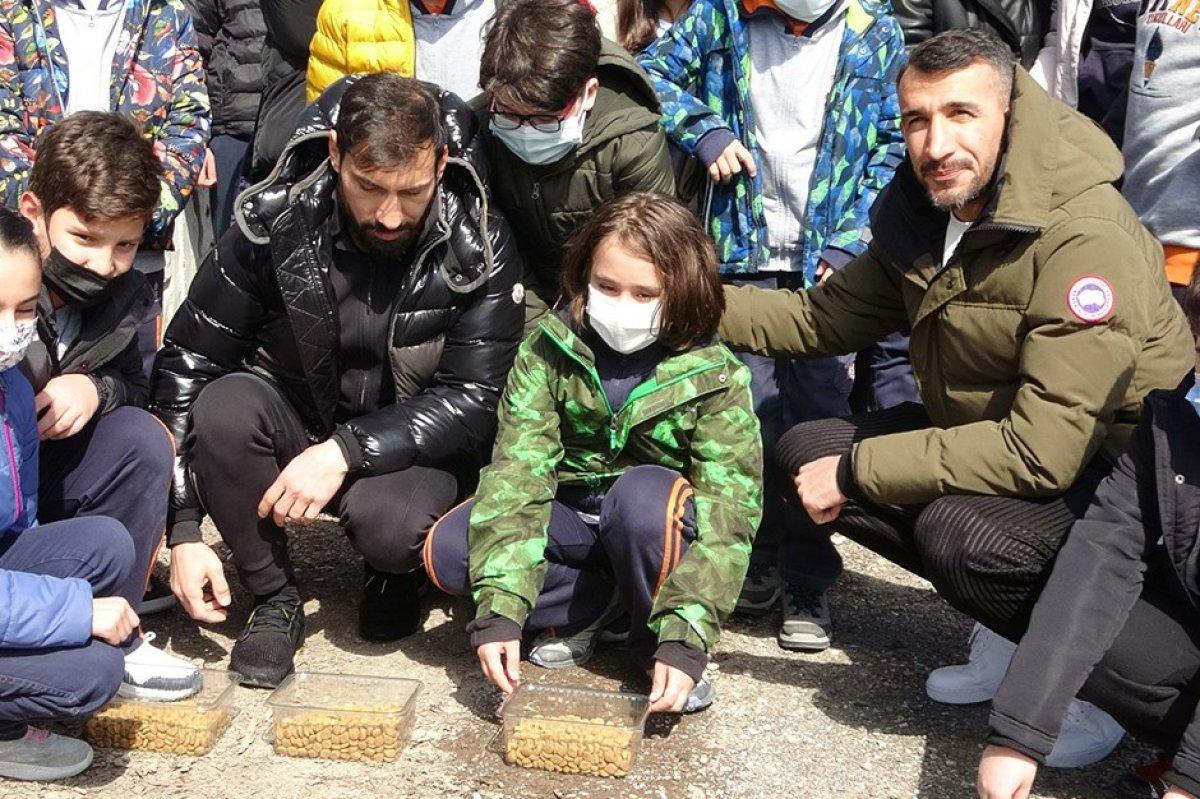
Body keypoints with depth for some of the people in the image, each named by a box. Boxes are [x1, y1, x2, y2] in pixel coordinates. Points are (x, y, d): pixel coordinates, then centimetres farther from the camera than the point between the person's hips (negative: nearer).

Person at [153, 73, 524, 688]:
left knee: (391, 525, -34)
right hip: (294, 423, 2)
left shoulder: (480, 251, -18)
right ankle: (274, 599, -7)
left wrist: (345, 452, -31)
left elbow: (473, 401, -18)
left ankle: (396, 574, 6)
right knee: (223, 409, -30)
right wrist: (183, 531, -17)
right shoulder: (274, 224, -16)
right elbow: (186, 365, -12)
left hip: (410, 448, -2)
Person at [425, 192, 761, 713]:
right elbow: (517, 470, -22)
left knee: (644, 494, -37)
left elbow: (726, 512, -23)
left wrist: (684, 640, -34)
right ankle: (601, 608, -6)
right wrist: (500, 610, -33)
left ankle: (652, 642, -12)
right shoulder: (548, 349, -13)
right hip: (570, 513, 3)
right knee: (446, 551, -22)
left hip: (650, 529, -2)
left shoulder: (712, 375, -18)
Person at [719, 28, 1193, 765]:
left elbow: (1042, 452, -33)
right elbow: (824, 317, 10)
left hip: (1114, 472, -8)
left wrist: (857, 472, -27)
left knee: (959, 531, -35)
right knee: (804, 451, 0)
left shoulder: (1086, 240, -29)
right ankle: (1010, 625, 8)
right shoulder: (921, 214, -3)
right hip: (986, 435, 9)